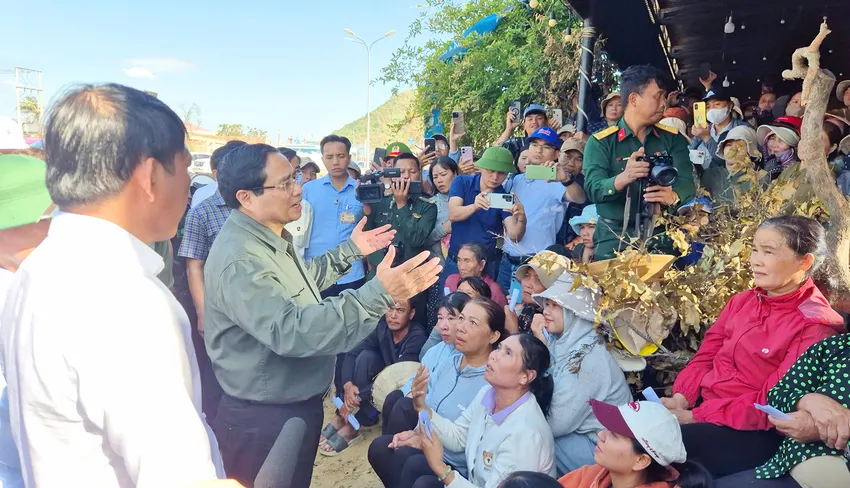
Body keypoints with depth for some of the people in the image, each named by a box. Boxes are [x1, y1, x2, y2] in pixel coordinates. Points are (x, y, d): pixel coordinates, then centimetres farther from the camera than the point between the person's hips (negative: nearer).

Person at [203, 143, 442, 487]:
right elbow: (290, 331, -41)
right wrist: (379, 294, -45)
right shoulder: (238, 260, -30)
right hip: (264, 420, -9)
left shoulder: (270, 238, 5)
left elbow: (301, 281, 22)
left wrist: (350, 251, 18)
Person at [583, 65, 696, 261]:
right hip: (614, 237, -3)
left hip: (661, 236, 3)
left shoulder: (672, 138, 9)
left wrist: (672, 197, -28)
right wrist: (623, 178, -35)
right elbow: (593, 189, -14)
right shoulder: (600, 142, -1)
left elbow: (686, 182, -4)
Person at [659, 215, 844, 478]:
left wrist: (694, 417, -20)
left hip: (755, 432, -6)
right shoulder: (743, 300, 8)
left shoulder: (815, 327, -13)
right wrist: (682, 397, -10)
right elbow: (707, 354, 8)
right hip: (700, 404, 6)